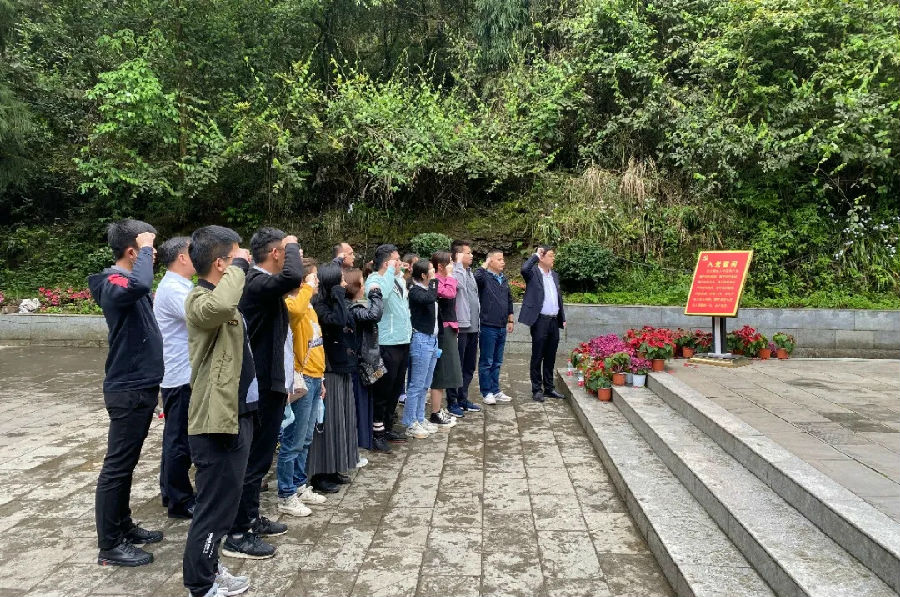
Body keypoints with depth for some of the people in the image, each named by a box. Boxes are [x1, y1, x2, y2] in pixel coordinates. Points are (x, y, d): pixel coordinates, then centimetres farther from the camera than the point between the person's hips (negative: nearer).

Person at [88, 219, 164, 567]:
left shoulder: (127, 282, 11)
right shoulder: (114, 282, -18)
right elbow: (141, 284, -41)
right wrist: (145, 249, -27)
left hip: (140, 387, 10)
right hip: (128, 391, -10)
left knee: (127, 463, 18)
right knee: (117, 466, 0)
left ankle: (124, 527, 31)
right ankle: (109, 546, 11)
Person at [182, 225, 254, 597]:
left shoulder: (223, 301, 14)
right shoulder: (199, 300, -18)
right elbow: (220, 305, -43)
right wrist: (240, 267, -28)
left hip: (236, 415, 10)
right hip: (217, 421, -10)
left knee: (223, 503, 20)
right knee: (215, 507, 1)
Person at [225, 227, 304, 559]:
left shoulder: (259, 281, 10)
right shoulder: (259, 282, -21)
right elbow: (293, 277, -40)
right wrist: (292, 245, -22)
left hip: (265, 380, 11)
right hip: (263, 384, -11)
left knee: (257, 454, 19)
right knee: (255, 457, -2)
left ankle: (251, 519, 33)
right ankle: (238, 535, 9)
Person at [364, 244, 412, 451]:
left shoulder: (399, 279, 13)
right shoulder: (374, 280, -13)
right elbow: (380, 294, -37)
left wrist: (408, 328, 20)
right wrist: (391, 271, -26)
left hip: (402, 341, 9)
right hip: (387, 344, -9)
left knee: (396, 388, 17)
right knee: (383, 390, 0)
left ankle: (387, 427, 30)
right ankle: (376, 433, 11)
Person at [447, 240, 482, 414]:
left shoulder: (470, 272, 17)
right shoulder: (455, 272, -11)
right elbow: (459, 283, -34)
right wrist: (459, 262, -20)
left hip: (472, 327, 9)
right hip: (460, 327, -9)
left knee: (469, 367, 15)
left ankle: (463, 399, 26)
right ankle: (452, 402, 9)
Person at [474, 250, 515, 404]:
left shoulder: (504, 279, 13)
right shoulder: (484, 277, -9)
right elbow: (476, 277, -34)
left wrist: (510, 320, 20)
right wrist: (484, 266, -20)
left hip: (502, 327, 7)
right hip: (488, 326, -7)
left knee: (497, 362, 15)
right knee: (486, 362, 2)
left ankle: (495, 390, 24)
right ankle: (486, 392, 11)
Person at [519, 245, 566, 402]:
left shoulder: (555, 275, 16)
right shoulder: (533, 273, -5)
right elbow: (524, 268, -29)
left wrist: (563, 318, 16)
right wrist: (536, 255, -15)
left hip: (554, 321, 7)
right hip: (540, 321, -7)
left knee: (550, 357, 12)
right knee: (537, 357, 1)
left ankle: (549, 388, 21)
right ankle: (537, 390, 8)